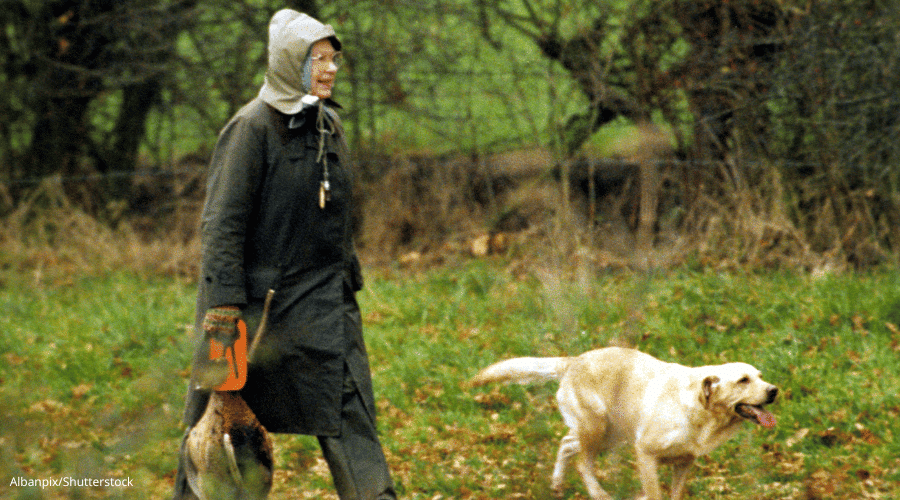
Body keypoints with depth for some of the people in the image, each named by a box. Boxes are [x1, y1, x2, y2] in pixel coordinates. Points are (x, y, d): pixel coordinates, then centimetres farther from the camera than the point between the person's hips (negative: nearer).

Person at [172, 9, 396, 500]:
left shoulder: (329, 126, 10)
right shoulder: (253, 127, -12)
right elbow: (223, 219, -15)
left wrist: (348, 279, 19)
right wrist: (224, 299, -20)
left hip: (322, 295, 6)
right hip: (259, 293, -6)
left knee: (348, 404, -2)